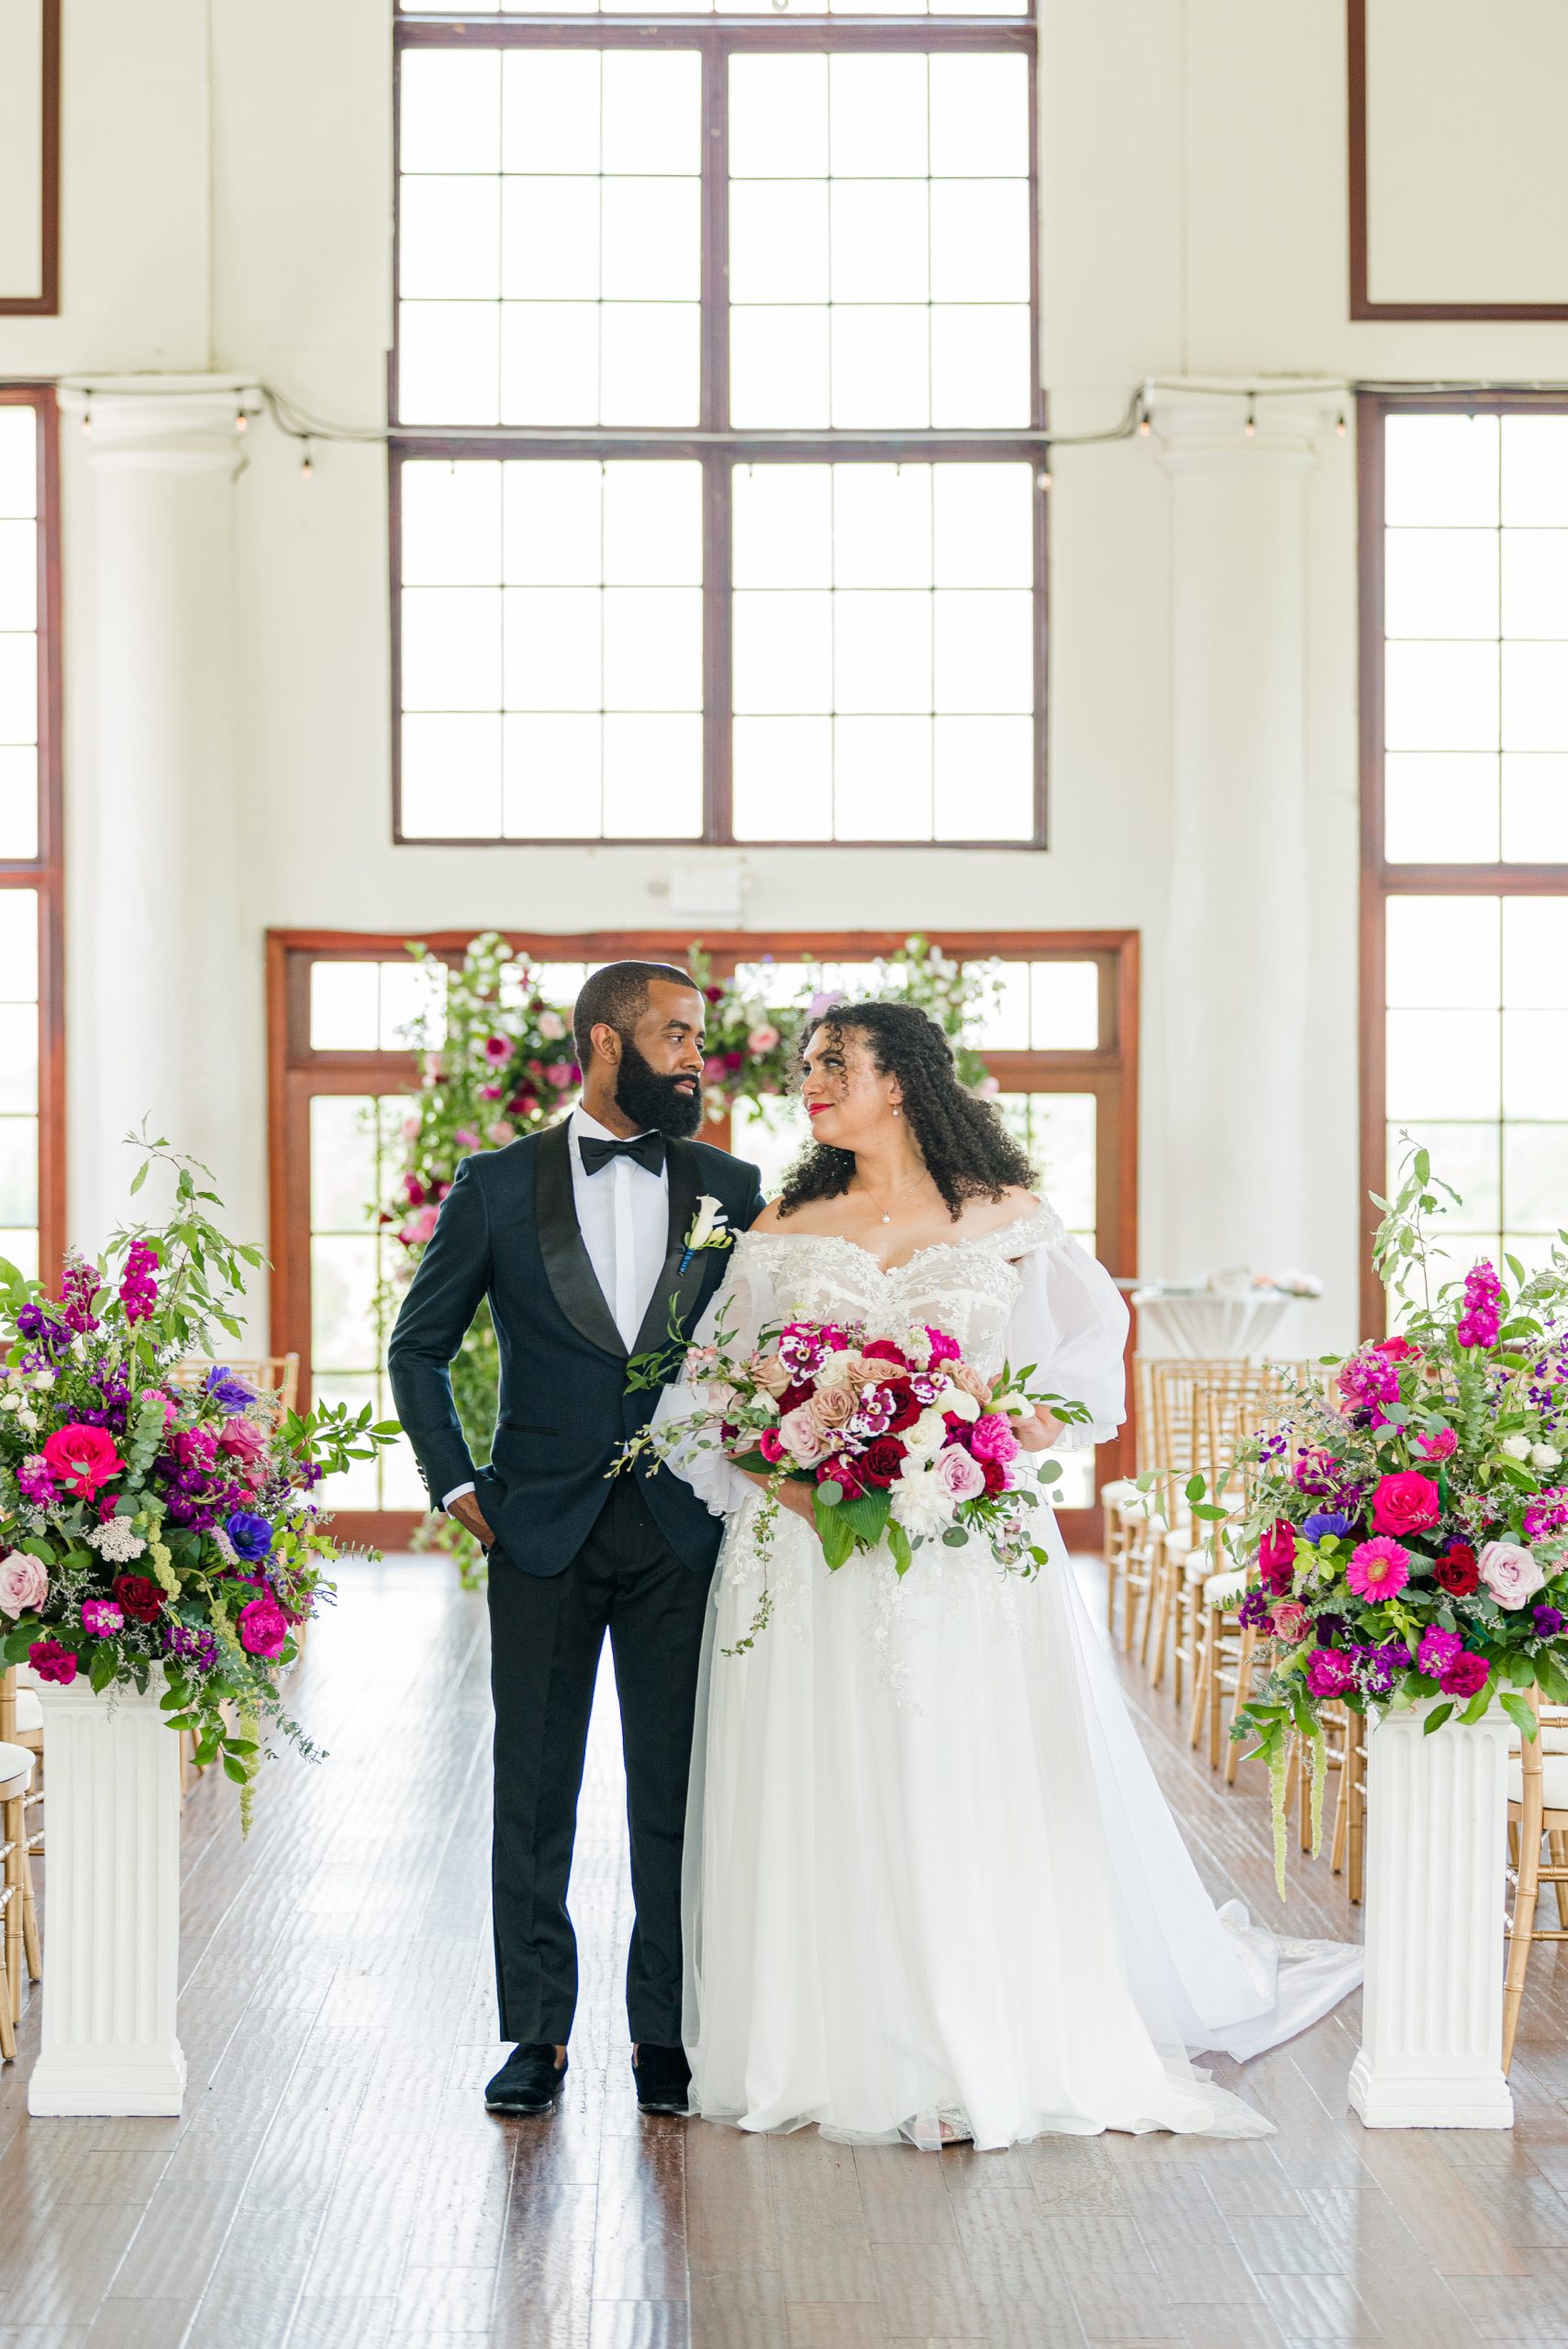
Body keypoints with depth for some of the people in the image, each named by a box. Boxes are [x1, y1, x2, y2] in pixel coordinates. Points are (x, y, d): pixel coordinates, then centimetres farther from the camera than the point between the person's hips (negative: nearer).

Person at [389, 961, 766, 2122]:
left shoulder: (734, 1189, 5)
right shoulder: (498, 1186, 2)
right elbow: (420, 1346, 8)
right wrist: (455, 1482, 2)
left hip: (683, 1536, 1)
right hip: (542, 1536, -1)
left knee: (677, 1798, 4)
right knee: (533, 1797, 5)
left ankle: (666, 2036, 15)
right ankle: (538, 2033, 16)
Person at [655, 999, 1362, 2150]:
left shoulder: (1009, 1221, 4)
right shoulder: (785, 1231, 8)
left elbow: (1096, 1335, 11)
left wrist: (1032, 1427, -7)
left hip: (973, 1537, -1)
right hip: (816, 1549, 2)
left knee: (985, 1790, 1)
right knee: (833, 1803, 2)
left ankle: (1000, 2047, 13)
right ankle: (853, 2046, 13)